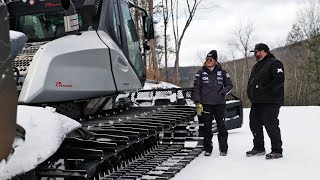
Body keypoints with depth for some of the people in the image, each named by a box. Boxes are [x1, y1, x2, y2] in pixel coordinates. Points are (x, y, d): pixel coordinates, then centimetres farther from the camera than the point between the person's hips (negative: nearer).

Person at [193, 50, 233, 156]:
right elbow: (196, 88, 5)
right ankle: (208, 149, 14)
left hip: (220, 104, 0)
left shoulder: (222, 72, 6)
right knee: (207, 127, 4)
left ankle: (223, 149, 11)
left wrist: (223, 92, -9)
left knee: (221, 126, 1)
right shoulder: (201, 72, 6)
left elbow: (229, 85, 11)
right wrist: (197, 102, -4)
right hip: (206, 104, 0)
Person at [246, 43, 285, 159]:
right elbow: (251, 81, 26)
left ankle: (277, 151, 5)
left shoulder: (274, 63, -8)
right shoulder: (256, 66, 21)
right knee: (255, 125, 11)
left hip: (270, 102, -9)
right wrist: (250, 93, 11)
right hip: (256, 102, 9)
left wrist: (265, 90, -24)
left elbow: (279, 80, -20)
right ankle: (259, 148, 23)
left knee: (271, 126, -6)